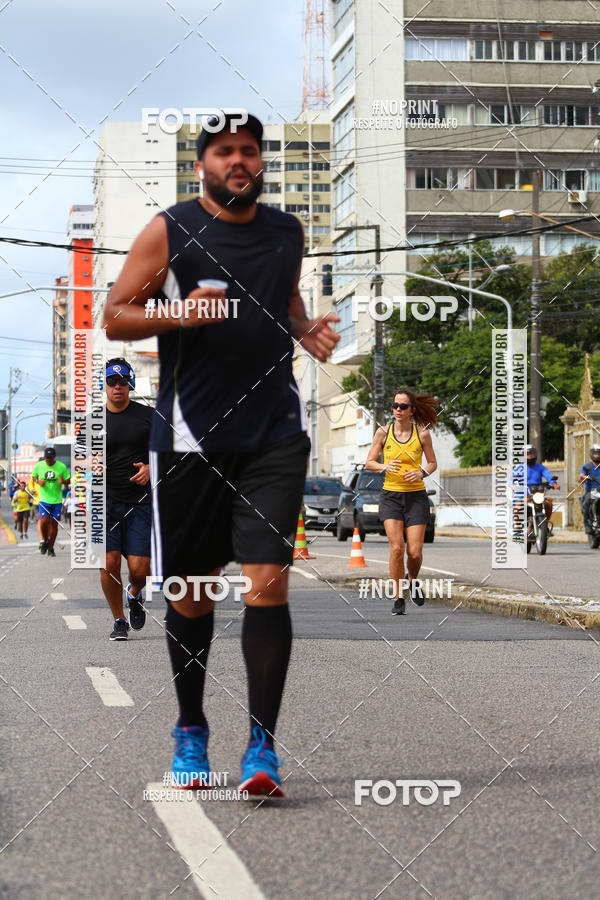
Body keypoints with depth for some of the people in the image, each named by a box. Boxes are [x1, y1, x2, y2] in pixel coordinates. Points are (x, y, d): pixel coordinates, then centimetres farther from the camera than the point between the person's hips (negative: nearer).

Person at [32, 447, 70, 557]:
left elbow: (68, 480, 4)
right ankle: (44, 541, 15)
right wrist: (38, 482, -8)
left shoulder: (62, 467, -4)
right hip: (44, 499, 0)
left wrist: (63, 481, -19)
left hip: (57, 499, 0)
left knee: (54, 523, 2)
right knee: (44, 521, -13)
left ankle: (51, 547, 15)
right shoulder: (38, 466, -1)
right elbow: (33, 477, 14)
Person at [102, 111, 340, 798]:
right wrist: (181, 313, -16)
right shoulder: (168, 231, 0)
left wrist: (306, 328, 9)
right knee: (192, 588, 8)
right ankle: (190, 730, 26)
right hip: (191, 433, -2)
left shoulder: (287, 232, 12)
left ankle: (262, 743, -7)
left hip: (275, 430, 2)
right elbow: (115, 317, 0)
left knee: (267, 579, -10)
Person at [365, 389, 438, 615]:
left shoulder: (422, 433, -1)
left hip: (416, 496, 0)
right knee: (396, 548, -13)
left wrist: (422, 473, -11)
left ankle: (412, 581, 28)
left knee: (415, 552, -6)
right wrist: (385, 467, -15)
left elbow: (432, 463, 10)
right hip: (391, 495, 0)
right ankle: (398, 598, -1)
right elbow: (369, 463, 6)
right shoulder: (383, 432, 0)